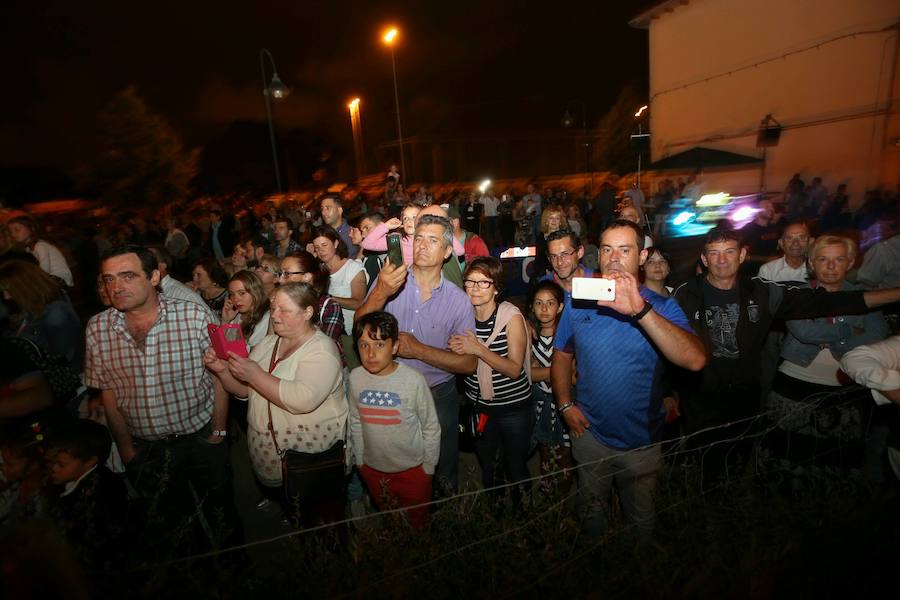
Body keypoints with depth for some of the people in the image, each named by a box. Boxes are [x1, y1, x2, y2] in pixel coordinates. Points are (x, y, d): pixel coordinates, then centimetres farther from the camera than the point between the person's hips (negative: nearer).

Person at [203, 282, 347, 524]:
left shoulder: (321, 350, -14)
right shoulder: (268, 343, 9)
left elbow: (303, 399, -29)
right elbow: (244, 390, 11)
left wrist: (256, 375, -25)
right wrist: (222, 370, -8)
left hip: (312, 449, -6)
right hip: (266, 446, 7)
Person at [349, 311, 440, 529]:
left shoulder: (413, 380, -23)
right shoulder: (356, 377, -12)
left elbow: (431, 427, -12)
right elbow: (356, 422, 2)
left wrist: (429, 466, -5)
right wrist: (360, 459, 8)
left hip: (412, 469, -3)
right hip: (372, 469, 3)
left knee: (417, 520, 20)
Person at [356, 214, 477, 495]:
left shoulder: (459, 300, -8)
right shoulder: (388, 281, -7)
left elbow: (468, 363, -9)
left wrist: (420, 350, -21)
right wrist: (380, 294, -37)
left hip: (438, 395, 0)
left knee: (443, 476, 19)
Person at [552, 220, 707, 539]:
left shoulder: (661, 307, -14)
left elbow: (695, 360, -31)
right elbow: (562, 355, 4)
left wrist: (640, 309, -39)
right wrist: (565, 404, -7)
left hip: (642, 440, -1)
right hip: (589, 433, 2)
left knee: (640, 520, 23)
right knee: (592, 512, 25)